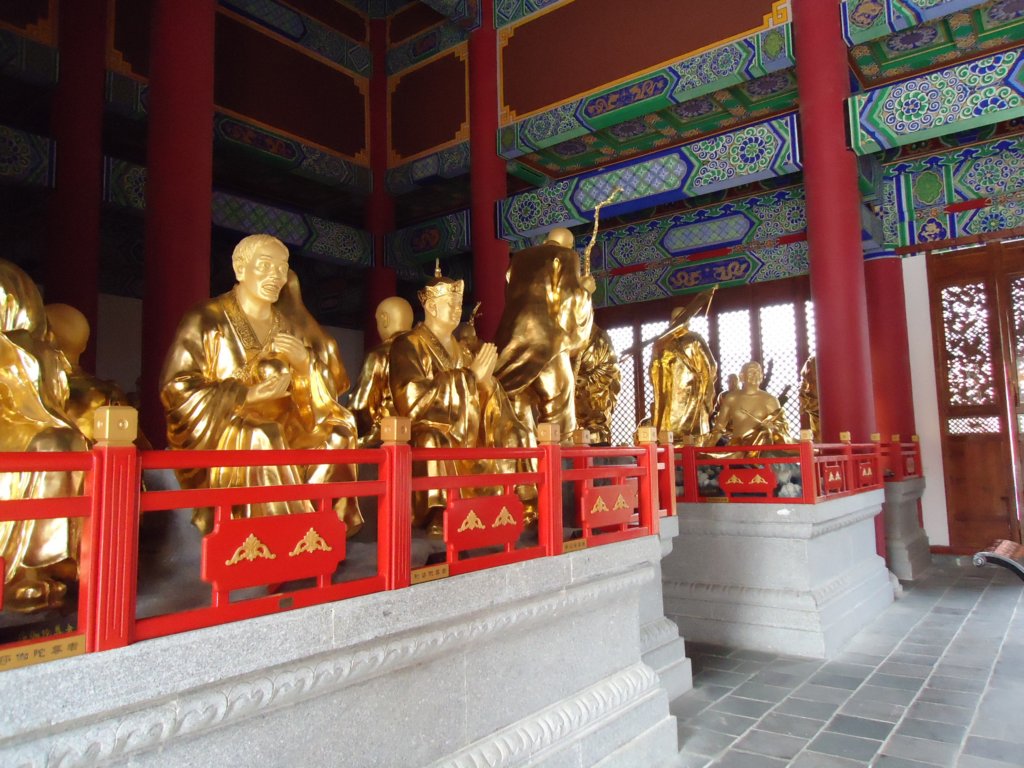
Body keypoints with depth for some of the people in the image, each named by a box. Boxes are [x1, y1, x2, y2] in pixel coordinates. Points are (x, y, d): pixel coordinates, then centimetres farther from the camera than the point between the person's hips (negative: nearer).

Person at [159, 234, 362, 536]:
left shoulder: (291, 326, 12)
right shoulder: (207, 320, 1)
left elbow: (330, 388, 10)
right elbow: (176, 388, -8)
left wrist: (304, 360, -11)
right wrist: (251, 394, -16)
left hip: (287, 437, 4)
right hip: (227, 438, -4)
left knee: (338, 432, -17)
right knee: (261, 445, -30)